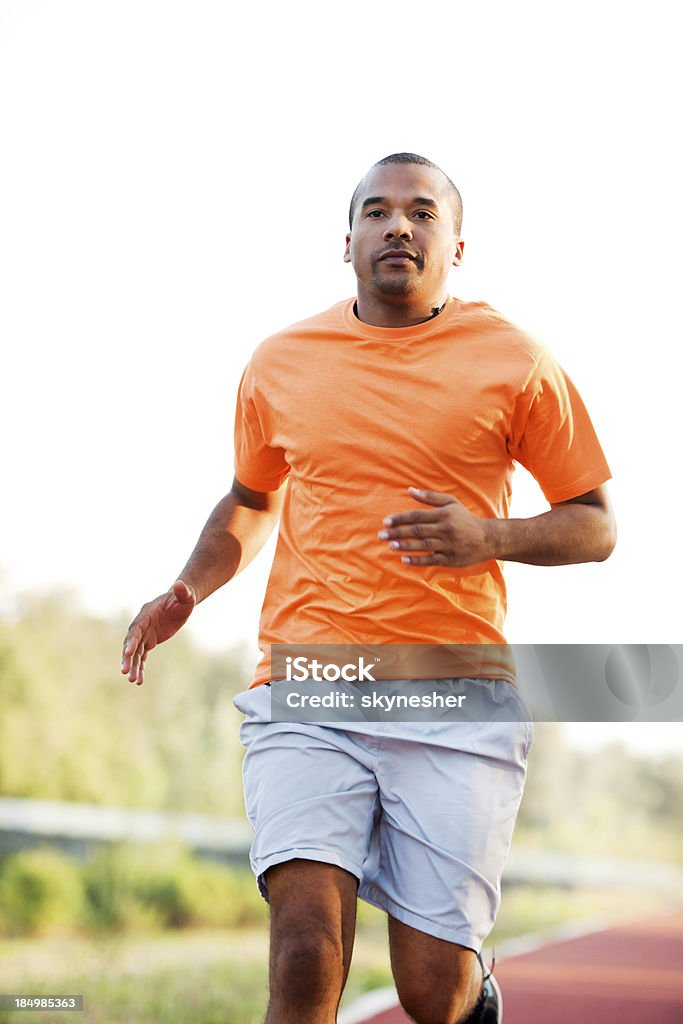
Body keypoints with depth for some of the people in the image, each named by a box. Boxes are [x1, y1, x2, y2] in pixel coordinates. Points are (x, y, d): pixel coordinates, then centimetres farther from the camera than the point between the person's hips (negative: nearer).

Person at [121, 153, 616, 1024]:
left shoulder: (514, 363, 4)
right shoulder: (279, 363, 11)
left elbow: (596, 526, 9)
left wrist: (490, 538, -10)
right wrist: (187, 591, 9)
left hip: (458, 700, -1)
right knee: (306, 947, -18)